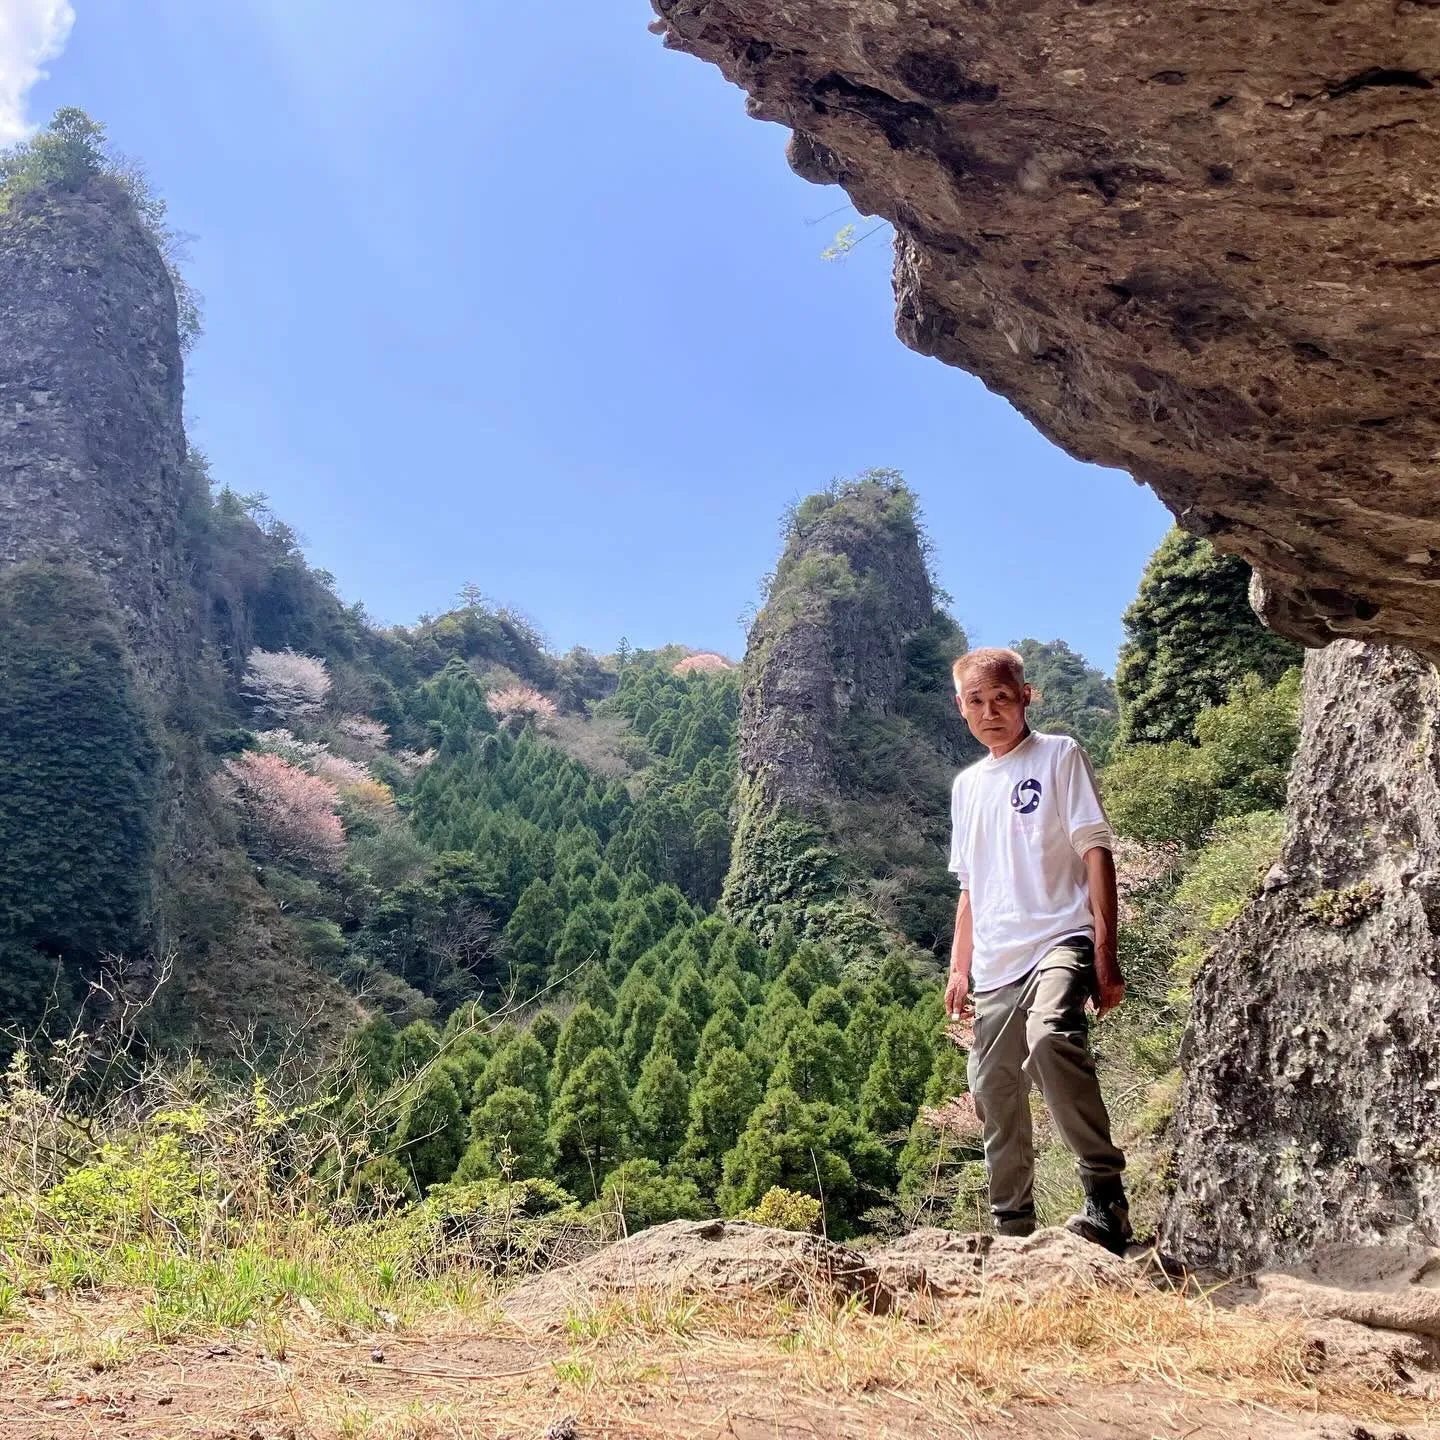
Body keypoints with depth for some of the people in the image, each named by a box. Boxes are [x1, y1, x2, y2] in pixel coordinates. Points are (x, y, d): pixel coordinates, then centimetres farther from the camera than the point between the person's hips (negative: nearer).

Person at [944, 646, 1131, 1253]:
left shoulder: (1059, 756, 3)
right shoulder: (966, 785, 19)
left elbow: (1096, 852, -4)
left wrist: (1104, 951, -13)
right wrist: (959, 968, 18)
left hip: (1059, 939, -6)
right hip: (994, 964, 6)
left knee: (1049, 1037, -34)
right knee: (993, 1089, 7)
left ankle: (1105, 1192, -26)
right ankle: (1012, 1224, 23)